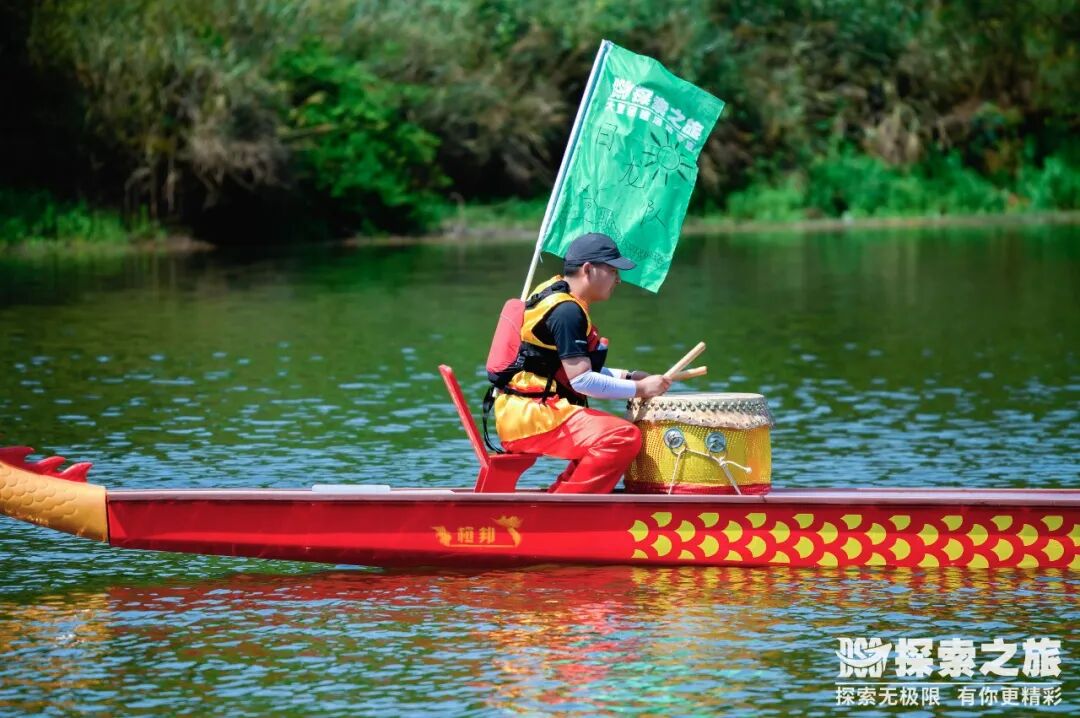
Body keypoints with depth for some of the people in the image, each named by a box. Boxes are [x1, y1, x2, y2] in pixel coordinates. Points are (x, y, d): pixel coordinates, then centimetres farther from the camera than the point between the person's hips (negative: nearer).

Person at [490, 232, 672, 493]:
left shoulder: (554, 296, 16)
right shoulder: (567, 311, -15)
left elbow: (572, 368, 22)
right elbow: (581, 381, -20)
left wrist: (623, 377, 12)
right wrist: (639, 388, -12)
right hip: (530, 416, -11)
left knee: (603, 435, 23)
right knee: (624, 438, -21)